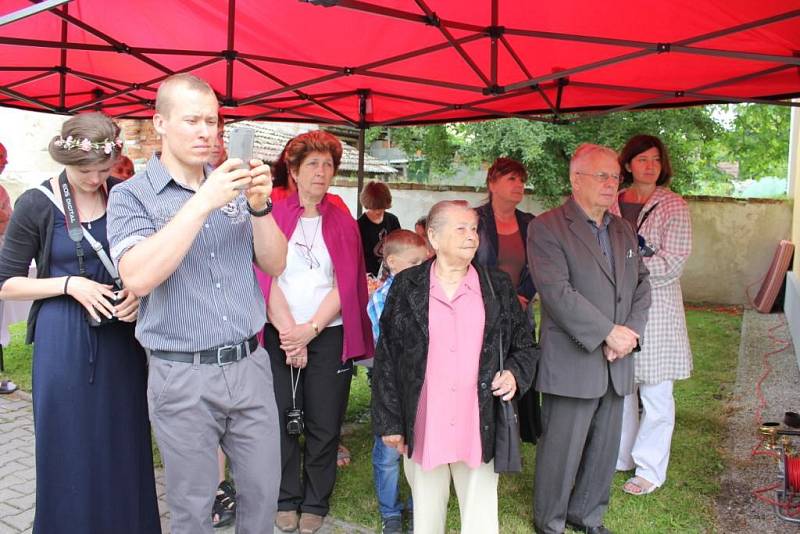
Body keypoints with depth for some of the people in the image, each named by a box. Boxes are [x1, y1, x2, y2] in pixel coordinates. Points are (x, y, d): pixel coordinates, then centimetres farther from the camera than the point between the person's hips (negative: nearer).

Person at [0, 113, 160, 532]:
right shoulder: (36, 204, -7)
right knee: (68, 451, 9)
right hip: (62, 340, -2)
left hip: (121, 336, 2)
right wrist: (68, 284, -16)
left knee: (123, 446, 12)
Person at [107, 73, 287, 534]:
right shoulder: (131, 196, -4)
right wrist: (203, 202, -24)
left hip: (251, 365, 4)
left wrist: (260, 206, -13)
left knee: (263, 491, 14)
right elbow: (139, 278, -21)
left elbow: (275, 265, 5)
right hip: (182, 377, -3)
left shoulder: (233, 187, 7)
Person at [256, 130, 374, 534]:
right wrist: (288, 332, -11)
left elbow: (346, 285, 0)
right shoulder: (272, 216, 3)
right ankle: (286, 500, 24)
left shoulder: (343, 223, 7)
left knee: (324, 423, 5)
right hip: (279, 333, -1)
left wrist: (310, 329, -11)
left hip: (329, 334, 1)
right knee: (282, 419, 5)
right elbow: (265, 278, -4)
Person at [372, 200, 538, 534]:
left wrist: (514, 374, -8)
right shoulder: (407, 287, 1)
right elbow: (386, 358, 2)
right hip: (423, 428, 0)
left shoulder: (498, 287, 5)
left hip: (480, 428, 1)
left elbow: (524, 346, 13)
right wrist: (389, 421, 0)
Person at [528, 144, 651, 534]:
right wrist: (609, 332, -17)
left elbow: (641, 284, 12)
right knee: (561, 450, 4)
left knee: (605, 447, 15)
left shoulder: (623, 230, 14)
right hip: (572, 362, -6)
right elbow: (557, 292, -18)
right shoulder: (547, 228, -9)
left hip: (616, 363, 7)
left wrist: (631, 332, -5)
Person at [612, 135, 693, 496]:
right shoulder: (613, 204, 7)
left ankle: (650, 469, 17)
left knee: (655, 394, 3)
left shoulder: (674, 207, -3)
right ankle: (622, 456, 30)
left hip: (656, 306, -3)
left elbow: (672, 263, -10)